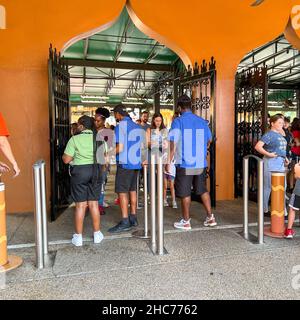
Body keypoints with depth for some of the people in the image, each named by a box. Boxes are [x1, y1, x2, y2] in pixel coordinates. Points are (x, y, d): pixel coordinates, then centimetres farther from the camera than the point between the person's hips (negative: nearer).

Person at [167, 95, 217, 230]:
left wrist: (168, 162, -8)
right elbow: (209, 140, 17)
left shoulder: (178, 121, -9)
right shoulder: (202, 121, 6)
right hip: (201, 163, 5)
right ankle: (210, 217, 23)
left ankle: (186, 222, 17)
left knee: (185, 193, 6)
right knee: (203, 190, 18)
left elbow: (172, 144, -14)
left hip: (185, 164, -5)